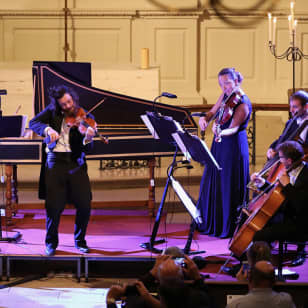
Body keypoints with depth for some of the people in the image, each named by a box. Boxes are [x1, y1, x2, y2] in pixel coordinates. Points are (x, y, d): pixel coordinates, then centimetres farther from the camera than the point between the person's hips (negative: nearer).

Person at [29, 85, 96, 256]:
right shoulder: (52, 112, 7)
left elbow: (84, 149, -5)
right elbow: (33, 123, -3)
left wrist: (87, 138, -28)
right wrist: (47, 129, -22)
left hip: (76, 163, 0)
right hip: (55, 162, 0)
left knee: (85, 205, -5)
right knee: (54, 205, -7)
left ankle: (80, 241, 17)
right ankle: (51, 242, 14)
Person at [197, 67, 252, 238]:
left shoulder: (243, 104, -19)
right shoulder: (225, 95, 5)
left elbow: (233, 128, -27)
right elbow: (213, 112, 13)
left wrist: (221, 133, -47)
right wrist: (204, 118, -10)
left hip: (233, 148, -9)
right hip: (219, 145, 9)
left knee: (228, 188, -2)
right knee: (212, 184, 17)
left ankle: (229, 226, 8)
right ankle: (210, 222, 31)